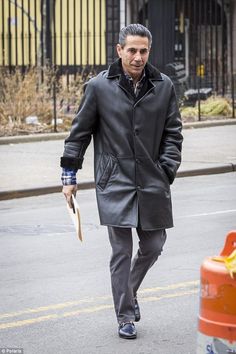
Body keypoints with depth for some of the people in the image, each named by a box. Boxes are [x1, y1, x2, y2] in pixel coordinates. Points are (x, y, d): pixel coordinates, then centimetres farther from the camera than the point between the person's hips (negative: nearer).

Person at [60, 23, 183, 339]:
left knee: (153, 246, 9)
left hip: (152, 183, 3)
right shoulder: (99, 87, -3)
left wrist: (167, 171, 0)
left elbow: (173, 133, 10)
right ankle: (126, 317, 8)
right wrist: (69, 175, 4)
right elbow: (79, 133, 4)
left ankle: (130, 291, 36)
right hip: (115, 183, -3)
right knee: (121, 251, -3)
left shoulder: (164, 87, 4)